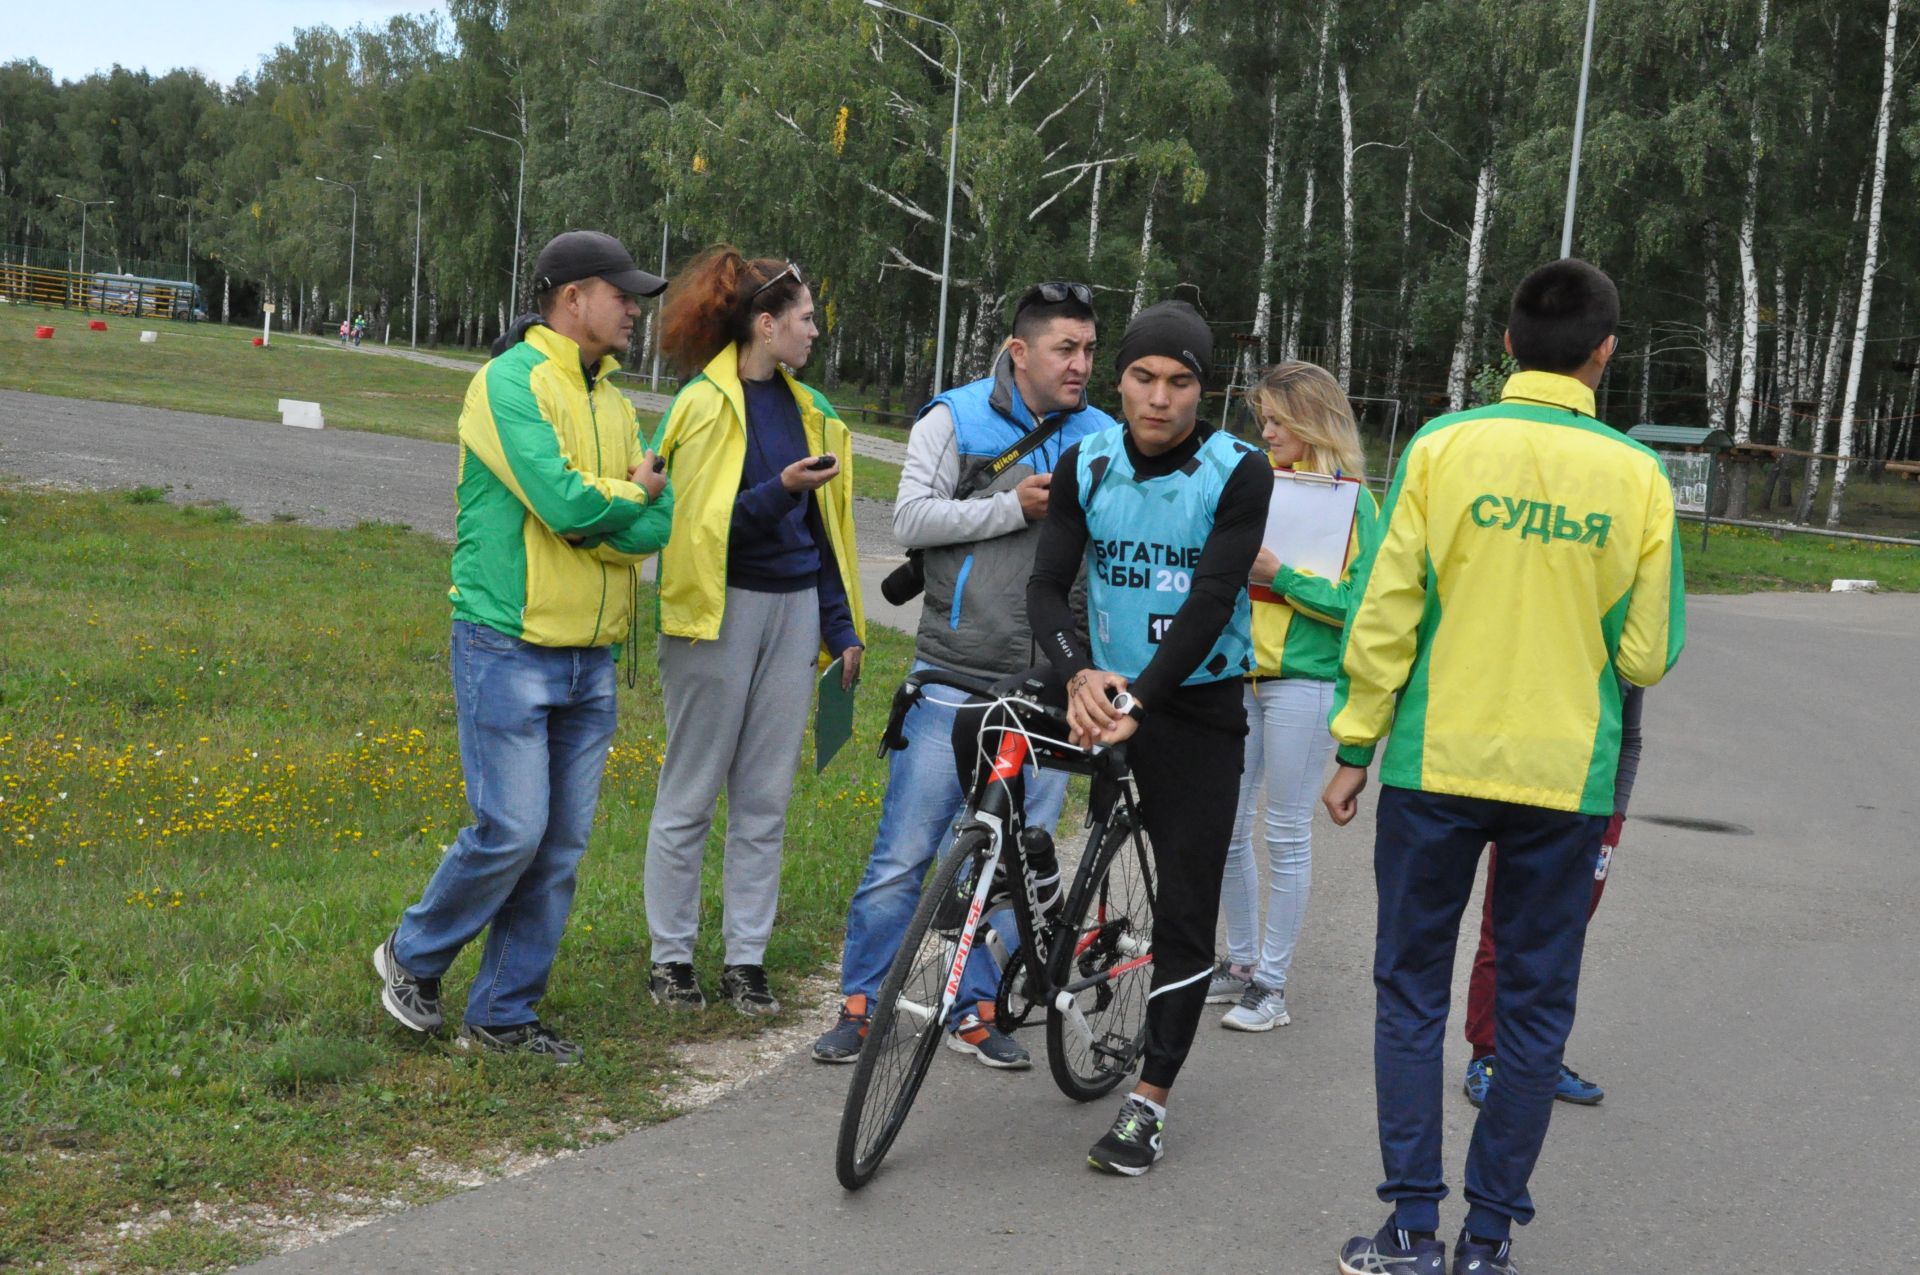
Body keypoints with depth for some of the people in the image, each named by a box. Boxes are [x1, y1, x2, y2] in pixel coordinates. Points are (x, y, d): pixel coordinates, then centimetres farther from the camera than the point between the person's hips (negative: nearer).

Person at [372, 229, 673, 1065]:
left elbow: (658, 526, 2)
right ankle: (414, 957, 17)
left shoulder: (611, 400, 14)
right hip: (510, 649, -7)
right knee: (511, 830, -9)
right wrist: (630, 492, -5)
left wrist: (587, 510, -15)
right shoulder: (512, 382, -11)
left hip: (589, 659, 8)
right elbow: (564, 501, -24)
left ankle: (504, 1014, 17)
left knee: (562, 845, 7)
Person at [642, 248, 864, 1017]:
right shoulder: (706, 406, -8)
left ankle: (747, 959, 15)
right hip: (722, 608, -6)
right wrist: (781, 490, -24)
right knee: (691, 794, 3)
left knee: (766, 797, 7)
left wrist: (842, 626, 15)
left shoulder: (805, 407, 14)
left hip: (793, 607, 6)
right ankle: (670, 958, 13)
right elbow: (701, 525, -12)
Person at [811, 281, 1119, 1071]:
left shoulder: (1102, 438, 9)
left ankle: (976, 1009, 21)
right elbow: (911, 519, -8)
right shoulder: (956, 419, 1)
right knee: (905, 851, 0)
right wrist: (1016, 507, -14)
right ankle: (859, 1004, 13)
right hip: (954, 679, -3)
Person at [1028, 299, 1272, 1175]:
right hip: (1102, 690, 3)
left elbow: (1210, 601, -19)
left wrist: (1139, 701, -28)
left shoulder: (1237, 473, -12)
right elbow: (1047, 585, -7)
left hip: (1197, 705, -3)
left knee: (1185, 913, -2)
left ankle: (1149, 1101, 6)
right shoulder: (1085, 465, -1)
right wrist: (1079, 674, -26)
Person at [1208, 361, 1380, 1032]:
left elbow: (1357, 604, -12)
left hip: (1304, 679, -6)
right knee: (1227, 827, 10)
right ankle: (1241, 960, 26)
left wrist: (1280, 575, -17)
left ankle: (1272, 981, 11)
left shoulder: (1350, 499, -6)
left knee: (1286, 836, 2)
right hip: (1239, 673, 6)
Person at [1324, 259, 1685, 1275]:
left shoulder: (1441, 447, -6)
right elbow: (1646, 655, -1)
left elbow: (1383, 615, -7)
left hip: (1437, 763, 0)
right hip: (1565, 775, 1)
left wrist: (1354, 746, 2)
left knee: (1412, 992, 10)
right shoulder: (1638, 476, -3)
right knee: (1534, 1006, 11)